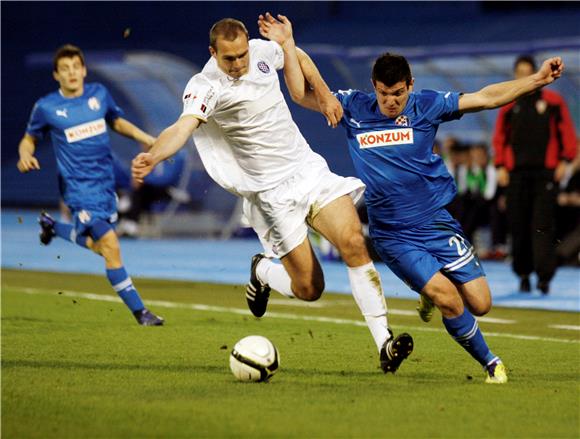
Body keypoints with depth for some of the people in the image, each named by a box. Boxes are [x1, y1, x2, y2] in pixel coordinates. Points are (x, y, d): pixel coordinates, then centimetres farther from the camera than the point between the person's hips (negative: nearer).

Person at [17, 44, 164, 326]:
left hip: (105, 183, 6)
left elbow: (117, 122, 20)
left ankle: (52, 226, 43)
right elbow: (29, 138, 7)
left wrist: (146, 138, 10)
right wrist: (25, 155, -15)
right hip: (79, 187, -6)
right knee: (110, 246, -15)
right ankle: (139, 312, -7)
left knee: (99, 246, 18)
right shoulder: (46, 107, -7)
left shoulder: (99, 94, 3)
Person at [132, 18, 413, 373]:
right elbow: (183, 127, -36)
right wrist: (153, 157, -55)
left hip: (308, 168, 4)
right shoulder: (206, 87, -18)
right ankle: (262, 272, 32)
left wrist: (324, 94, 15)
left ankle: (384, 344, -14)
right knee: (309, 288, -5)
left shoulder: (263, 51, 0)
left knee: (354, 243, -17)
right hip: (271, 193, -4)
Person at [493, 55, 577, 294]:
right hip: (516, 174, 3)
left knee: (543, 225, -10)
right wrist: (500, 166, 3)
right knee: (519, 226, 3)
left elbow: (567, 132, 4)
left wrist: (565, 161, -5)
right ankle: (523, 274, 15)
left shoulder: (552, 101, 5)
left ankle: (544, 275, -13)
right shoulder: (509, 105, 11)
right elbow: (500, 137, 13)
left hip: (546, 173, -3)